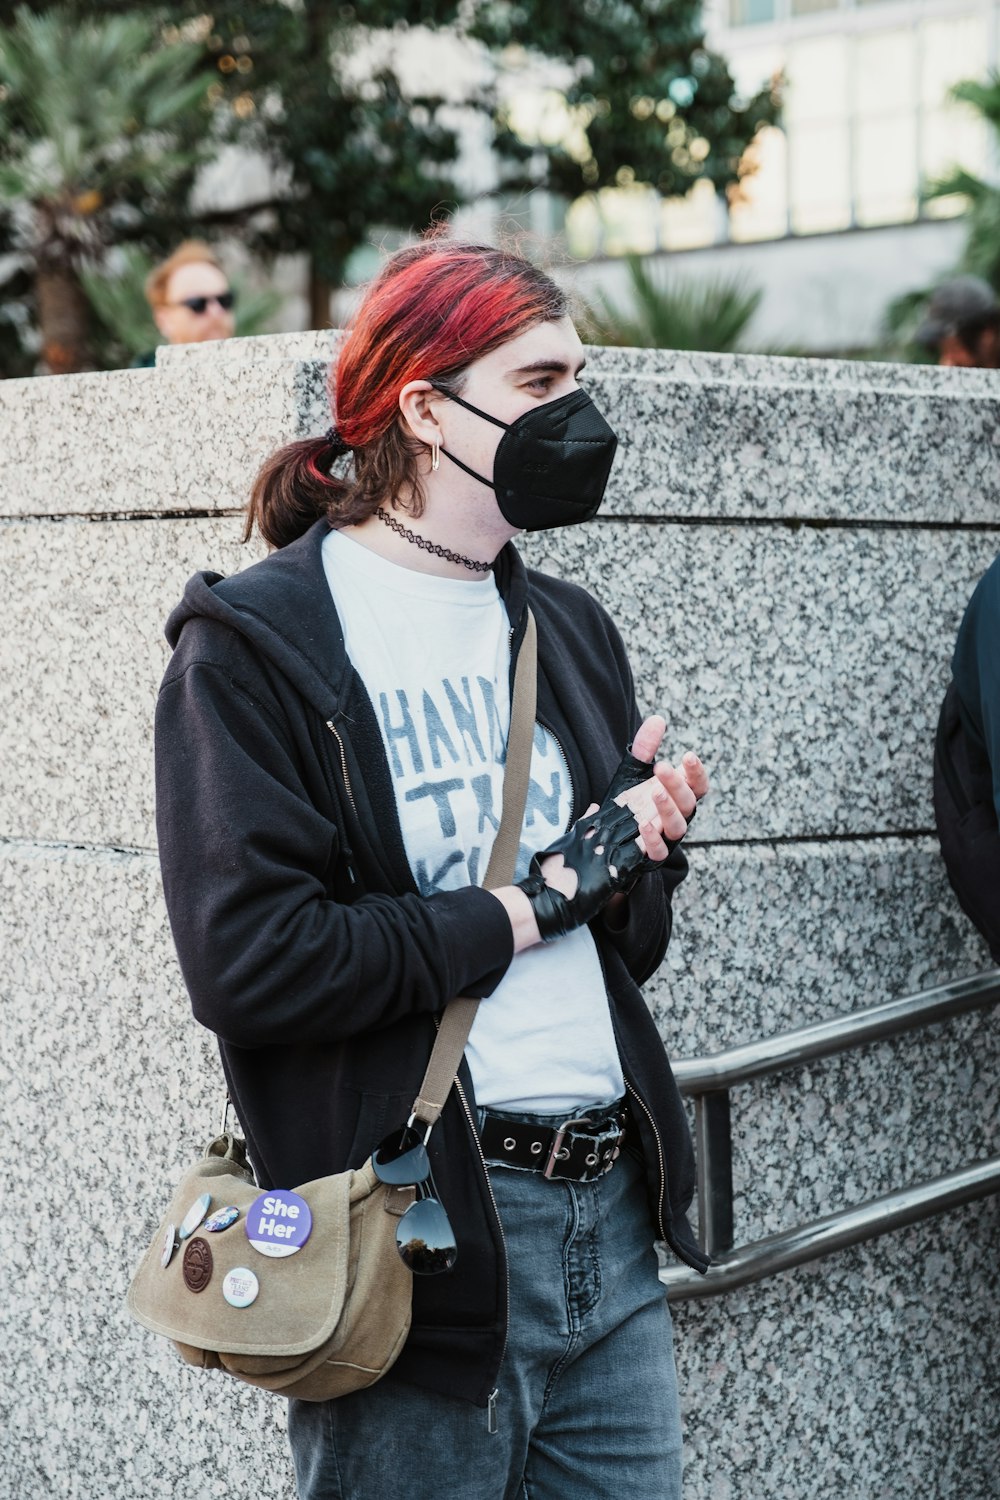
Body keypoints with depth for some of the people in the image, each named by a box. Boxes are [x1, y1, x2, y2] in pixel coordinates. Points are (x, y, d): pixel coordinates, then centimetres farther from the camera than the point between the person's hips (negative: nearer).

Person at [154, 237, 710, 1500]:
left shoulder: (567, 629, 14)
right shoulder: (252, 644, -8)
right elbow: (248, 960, -19)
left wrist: (636, 857, -5)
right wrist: (533, 904, -13)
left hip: (609, 1218, 6)